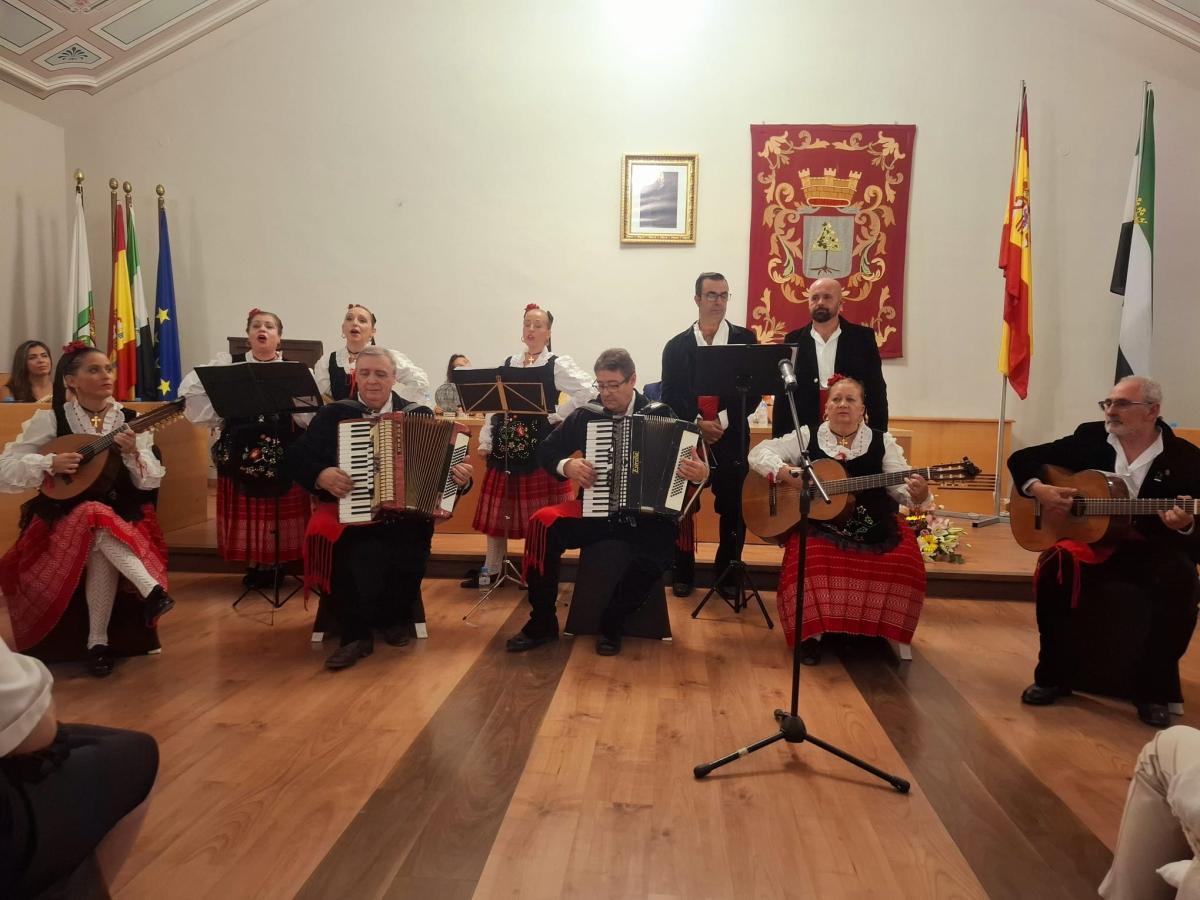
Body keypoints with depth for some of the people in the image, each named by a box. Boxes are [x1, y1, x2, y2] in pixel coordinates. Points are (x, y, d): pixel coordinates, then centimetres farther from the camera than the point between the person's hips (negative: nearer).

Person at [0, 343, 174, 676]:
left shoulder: (130, 421, 2)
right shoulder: (50, 420, -1)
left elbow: (152, 482, -3)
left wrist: (132, 453, -22)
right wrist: (50, 463, -20)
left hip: (123, 516, 1)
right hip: (65, 517, -1)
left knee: (100, 539, -32)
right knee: (95, 517, -35)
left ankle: (98, 641, -26)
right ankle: (152, 589, -41)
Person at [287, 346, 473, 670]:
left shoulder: (420, 415, 12)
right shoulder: (333, 414, 11)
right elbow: (296, 458, 6)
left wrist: (462, 478, -13)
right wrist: (320, 475, -13)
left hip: (407, 511, 1)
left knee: (411, 546, -31)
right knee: (359, 554, -33)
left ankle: (394, 618, 0)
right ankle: (357, 634, -14)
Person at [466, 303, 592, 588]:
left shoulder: (558, 364, -4)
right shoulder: (507, 363, 10)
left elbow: (586, 391, -15)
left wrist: (556, 415, -13)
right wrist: (485, 442, 2)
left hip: (540, 445, -5)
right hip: (505, 444, 5)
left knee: (540, 512, 2)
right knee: (498, 509, 10)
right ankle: (491, 569, 21)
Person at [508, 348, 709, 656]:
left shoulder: (660, 415, 0)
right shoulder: (586, 415, 5)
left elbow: (691, 459, -3)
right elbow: (546, 451, 11)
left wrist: (701, 473, -27)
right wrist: (566, 466, -11)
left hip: (645, 512, -1)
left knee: (659, 549, -33)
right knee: (543, 523, -24)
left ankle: (611, 623, -9)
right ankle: (542, 622, -11)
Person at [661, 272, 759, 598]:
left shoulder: (745, 339, 5)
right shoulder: (676, 346, 6)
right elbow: (670, 397, 1)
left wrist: (722, 422, -12)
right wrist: (697, 424, -13)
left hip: (731, 439, 0)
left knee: (734, 509, 5)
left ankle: (726, 573, 22)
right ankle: (684, 573, 20)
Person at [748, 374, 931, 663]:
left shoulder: (882, 442, 7)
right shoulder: (807, 436, 5)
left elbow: (902, 487, -2)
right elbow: (759, 453, 2)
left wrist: (918, 495, -26)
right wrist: (787, 473, -17)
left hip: (875, 531, 2)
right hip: (817, 526, -2)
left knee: (906, 564, -24)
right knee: (810, 562, -33)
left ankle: (873, 631, 3)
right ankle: (811, 635, -11)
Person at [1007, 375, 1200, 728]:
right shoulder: (1090, 437, 3)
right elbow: (1022, 459, 8)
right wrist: (1037, 489, -12)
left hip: (1153, 550, -1)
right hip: (1091, 540, 1)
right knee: (1055, 566, -30)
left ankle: (1152, 691, -12)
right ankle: (1052, 677, -11)